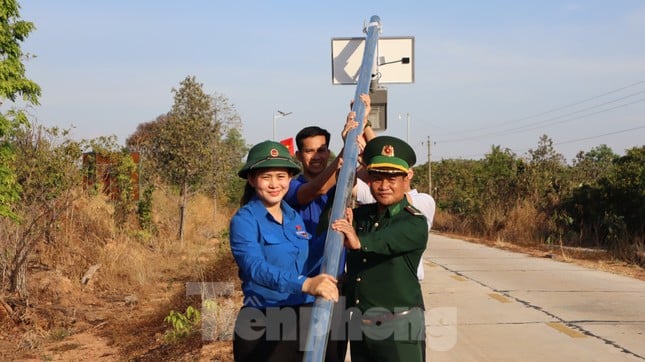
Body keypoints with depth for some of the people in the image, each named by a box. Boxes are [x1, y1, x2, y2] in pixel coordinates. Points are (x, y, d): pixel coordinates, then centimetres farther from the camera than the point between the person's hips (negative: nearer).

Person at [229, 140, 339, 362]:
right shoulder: (244, 219, -11)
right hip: (263, 325, -6)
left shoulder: (295, 218, 10)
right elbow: (255, 267, -28)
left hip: (303, 319, 6)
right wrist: (304, 284, -42)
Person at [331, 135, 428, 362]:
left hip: (399, 327, -6)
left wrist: (359, 242, -51)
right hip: (359, 324, 6)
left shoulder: (414, 222, -11)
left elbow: (386, 241, -31)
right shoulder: (359, 215, 10)